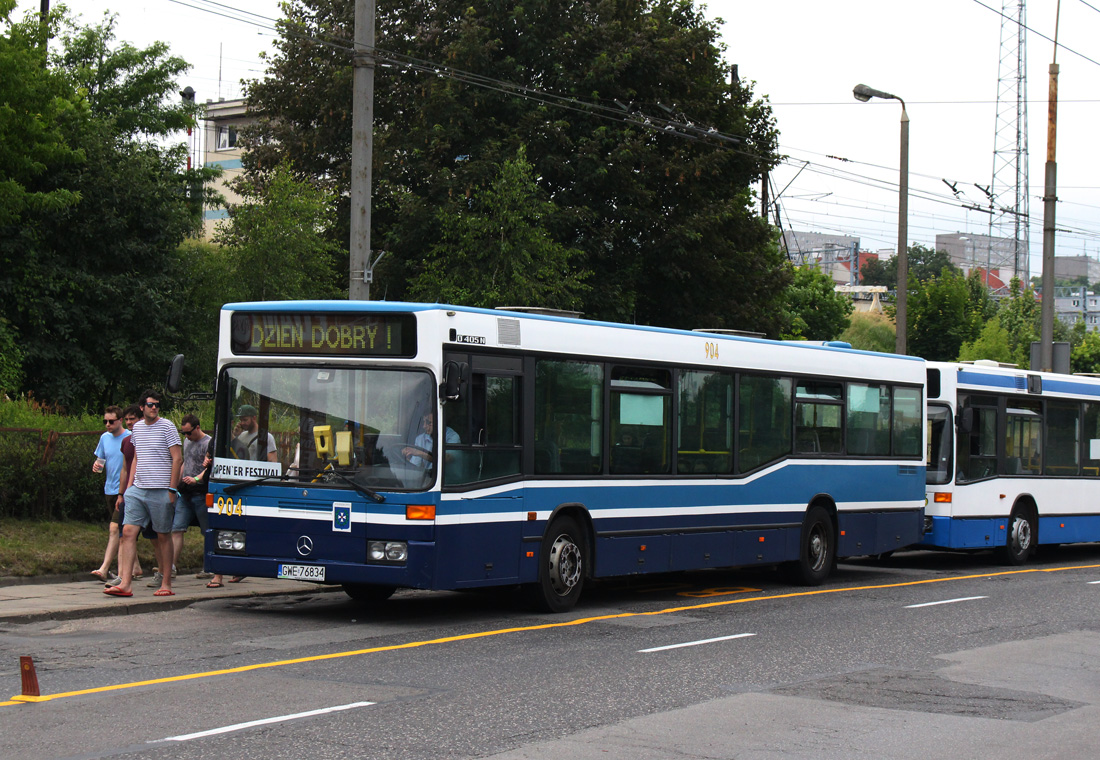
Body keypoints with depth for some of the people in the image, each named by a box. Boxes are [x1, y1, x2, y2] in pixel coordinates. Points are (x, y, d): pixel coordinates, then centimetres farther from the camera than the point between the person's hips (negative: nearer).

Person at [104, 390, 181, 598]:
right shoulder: (137, 427, 14)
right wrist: (130, 484, 15)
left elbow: (177, 459, -7)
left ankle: (166, 584, 10)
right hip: (138, 490, 5)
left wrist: (171, 489, -11)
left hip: (160, 491, -5)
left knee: (163, 536, 2)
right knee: (128, 531, -6)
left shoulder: (167, 427, -4)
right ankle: (124, 583, -8)